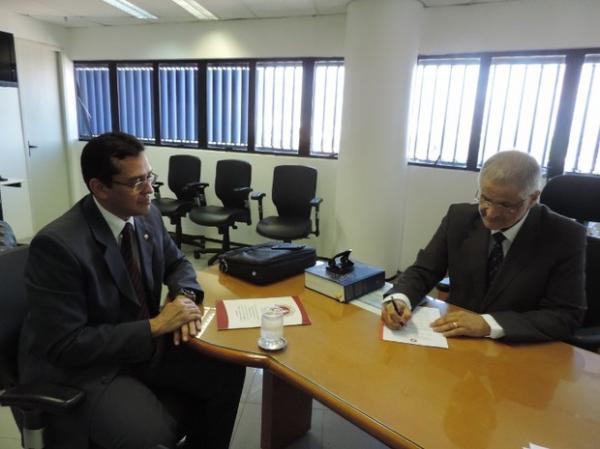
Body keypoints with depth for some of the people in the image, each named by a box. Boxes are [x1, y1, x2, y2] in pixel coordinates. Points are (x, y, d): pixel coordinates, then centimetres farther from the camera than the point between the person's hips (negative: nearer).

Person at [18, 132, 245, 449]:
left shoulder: (148, 216, -4)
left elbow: (176, 263, 13)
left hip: (144, 345, 7)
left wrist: (185, 297, -9)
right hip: (82, 367, -6)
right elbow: (67, 346, -23)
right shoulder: (57, 245, -24)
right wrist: (155, 326, -24)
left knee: (227, 373, -8)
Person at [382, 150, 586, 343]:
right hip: (456, 339, 2)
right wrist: (399, 299, -22)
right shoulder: (459, 218, -5)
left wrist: (489, 324, -24)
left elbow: (566, 316, -12)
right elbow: (423, 271, -1)